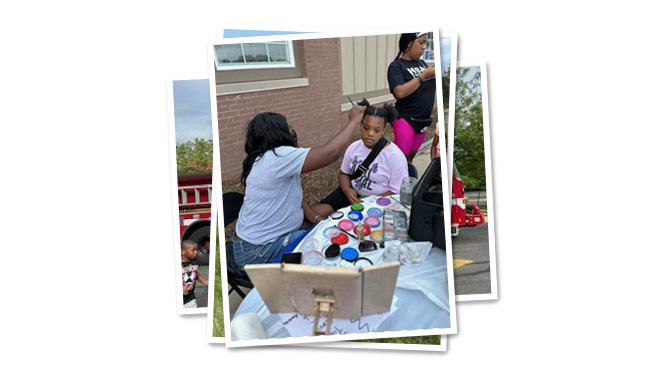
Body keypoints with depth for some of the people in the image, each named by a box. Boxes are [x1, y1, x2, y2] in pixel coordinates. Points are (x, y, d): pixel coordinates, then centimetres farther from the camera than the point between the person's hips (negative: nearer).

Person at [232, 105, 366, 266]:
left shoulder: (275, 160, 9)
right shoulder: (277, 157, -25)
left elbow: (293, 198, 10)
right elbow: (330, 153, -29)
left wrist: (318, 219, -5)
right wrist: (354, 120, -17)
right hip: (258, 251, -10)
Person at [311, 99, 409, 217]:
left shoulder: (394, 155, -13)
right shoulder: (354, 147, 2)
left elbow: (397, 192, -13)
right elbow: (343, 173, 15)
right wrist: (347, 189, -8)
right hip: (353, 193, 5)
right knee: (315, 212, -15)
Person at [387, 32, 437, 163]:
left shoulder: (422, 63, 8)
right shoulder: (396, 66, -11)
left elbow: (431, 85, 15)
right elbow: (400, 92, -26)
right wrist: (424, 75, -22)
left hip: (423, 121, 6)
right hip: (406, 120, -6)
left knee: (410, 157, 15)